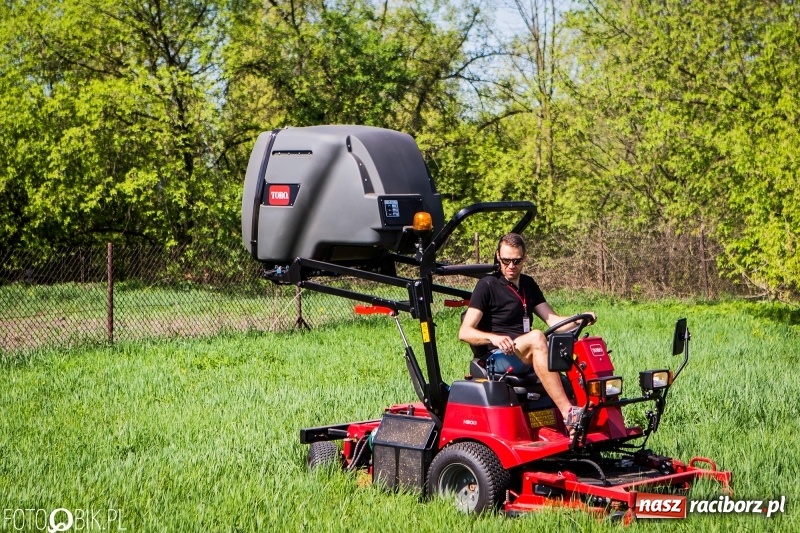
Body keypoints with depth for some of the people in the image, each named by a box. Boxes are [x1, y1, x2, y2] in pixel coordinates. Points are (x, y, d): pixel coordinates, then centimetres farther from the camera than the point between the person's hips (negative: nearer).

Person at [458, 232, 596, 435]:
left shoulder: (528, 285, 19)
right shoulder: (488, 286, -2)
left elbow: (553, 320, 10)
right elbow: (465, 332, -9)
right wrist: (493, 338, -28)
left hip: (527, 358, 7)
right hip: (499, 358, -7)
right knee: (536, 337, -36)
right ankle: (568, 413, -43)